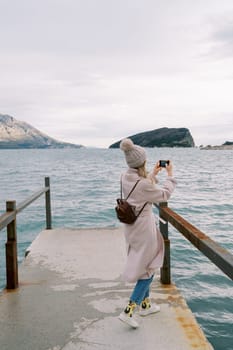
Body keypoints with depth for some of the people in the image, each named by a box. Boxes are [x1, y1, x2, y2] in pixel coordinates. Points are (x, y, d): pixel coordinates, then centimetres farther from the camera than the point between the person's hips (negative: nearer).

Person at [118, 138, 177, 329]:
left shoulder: (125, 178, -3)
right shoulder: (144, 183, -27)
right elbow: (164, 195, -9)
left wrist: (154, 174, 21)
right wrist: (170, 174, 3)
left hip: (131, 226, 8)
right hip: (144, 228, -8)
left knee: (143, 266, 24)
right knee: (148, 269, 8)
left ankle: (145, 304, 38)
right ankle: (129, 311, 5)